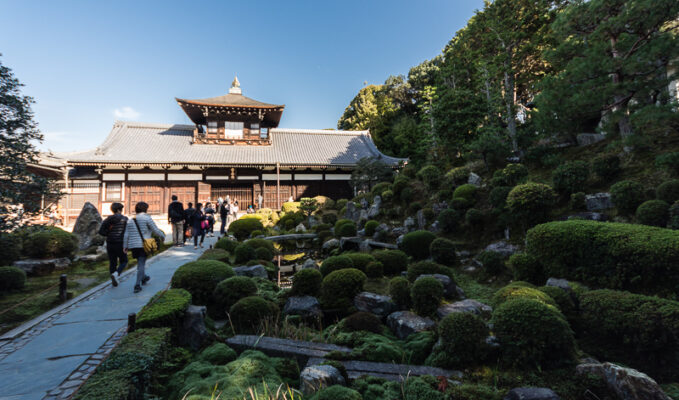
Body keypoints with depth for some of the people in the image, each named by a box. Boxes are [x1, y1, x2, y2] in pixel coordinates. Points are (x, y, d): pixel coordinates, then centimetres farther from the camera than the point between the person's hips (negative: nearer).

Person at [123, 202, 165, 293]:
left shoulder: (131, 220, 10)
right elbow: (155, 230, -7)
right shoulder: (147, 218, -7)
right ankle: (137, 285, -9)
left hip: (133, 245, 6)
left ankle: (143, 277, 41)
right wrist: (162, 236, 10)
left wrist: (125, 246, 14)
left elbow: (126, 235, 10)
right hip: (144, 245, -6)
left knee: (140, 262, 23)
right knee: (141, 264, -3)